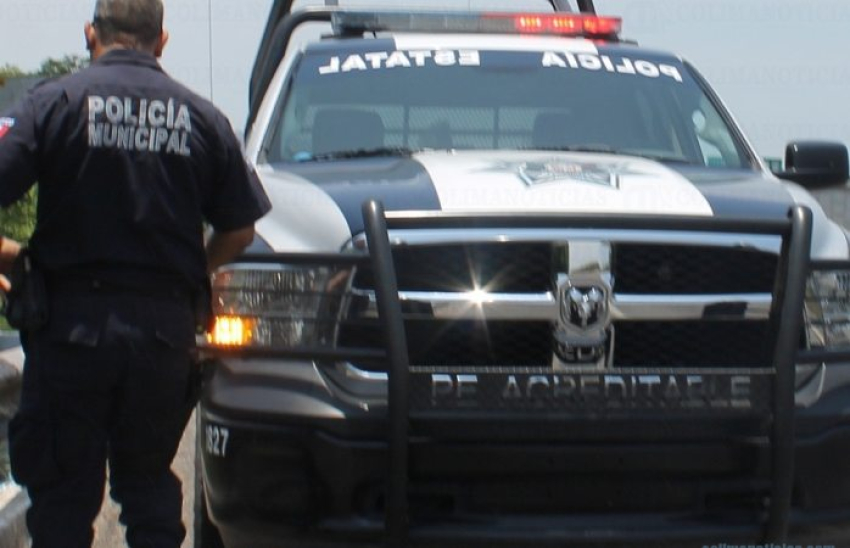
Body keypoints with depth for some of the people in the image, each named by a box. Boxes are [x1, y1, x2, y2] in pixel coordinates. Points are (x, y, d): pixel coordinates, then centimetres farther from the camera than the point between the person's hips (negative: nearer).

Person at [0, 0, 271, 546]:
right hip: (167, 326, 3)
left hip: (73, 322, -3)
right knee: (149, 479, 18)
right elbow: (240, 231, 8)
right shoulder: (202, 117, 6)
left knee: (62, 490, 4)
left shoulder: (54, 102, -2)